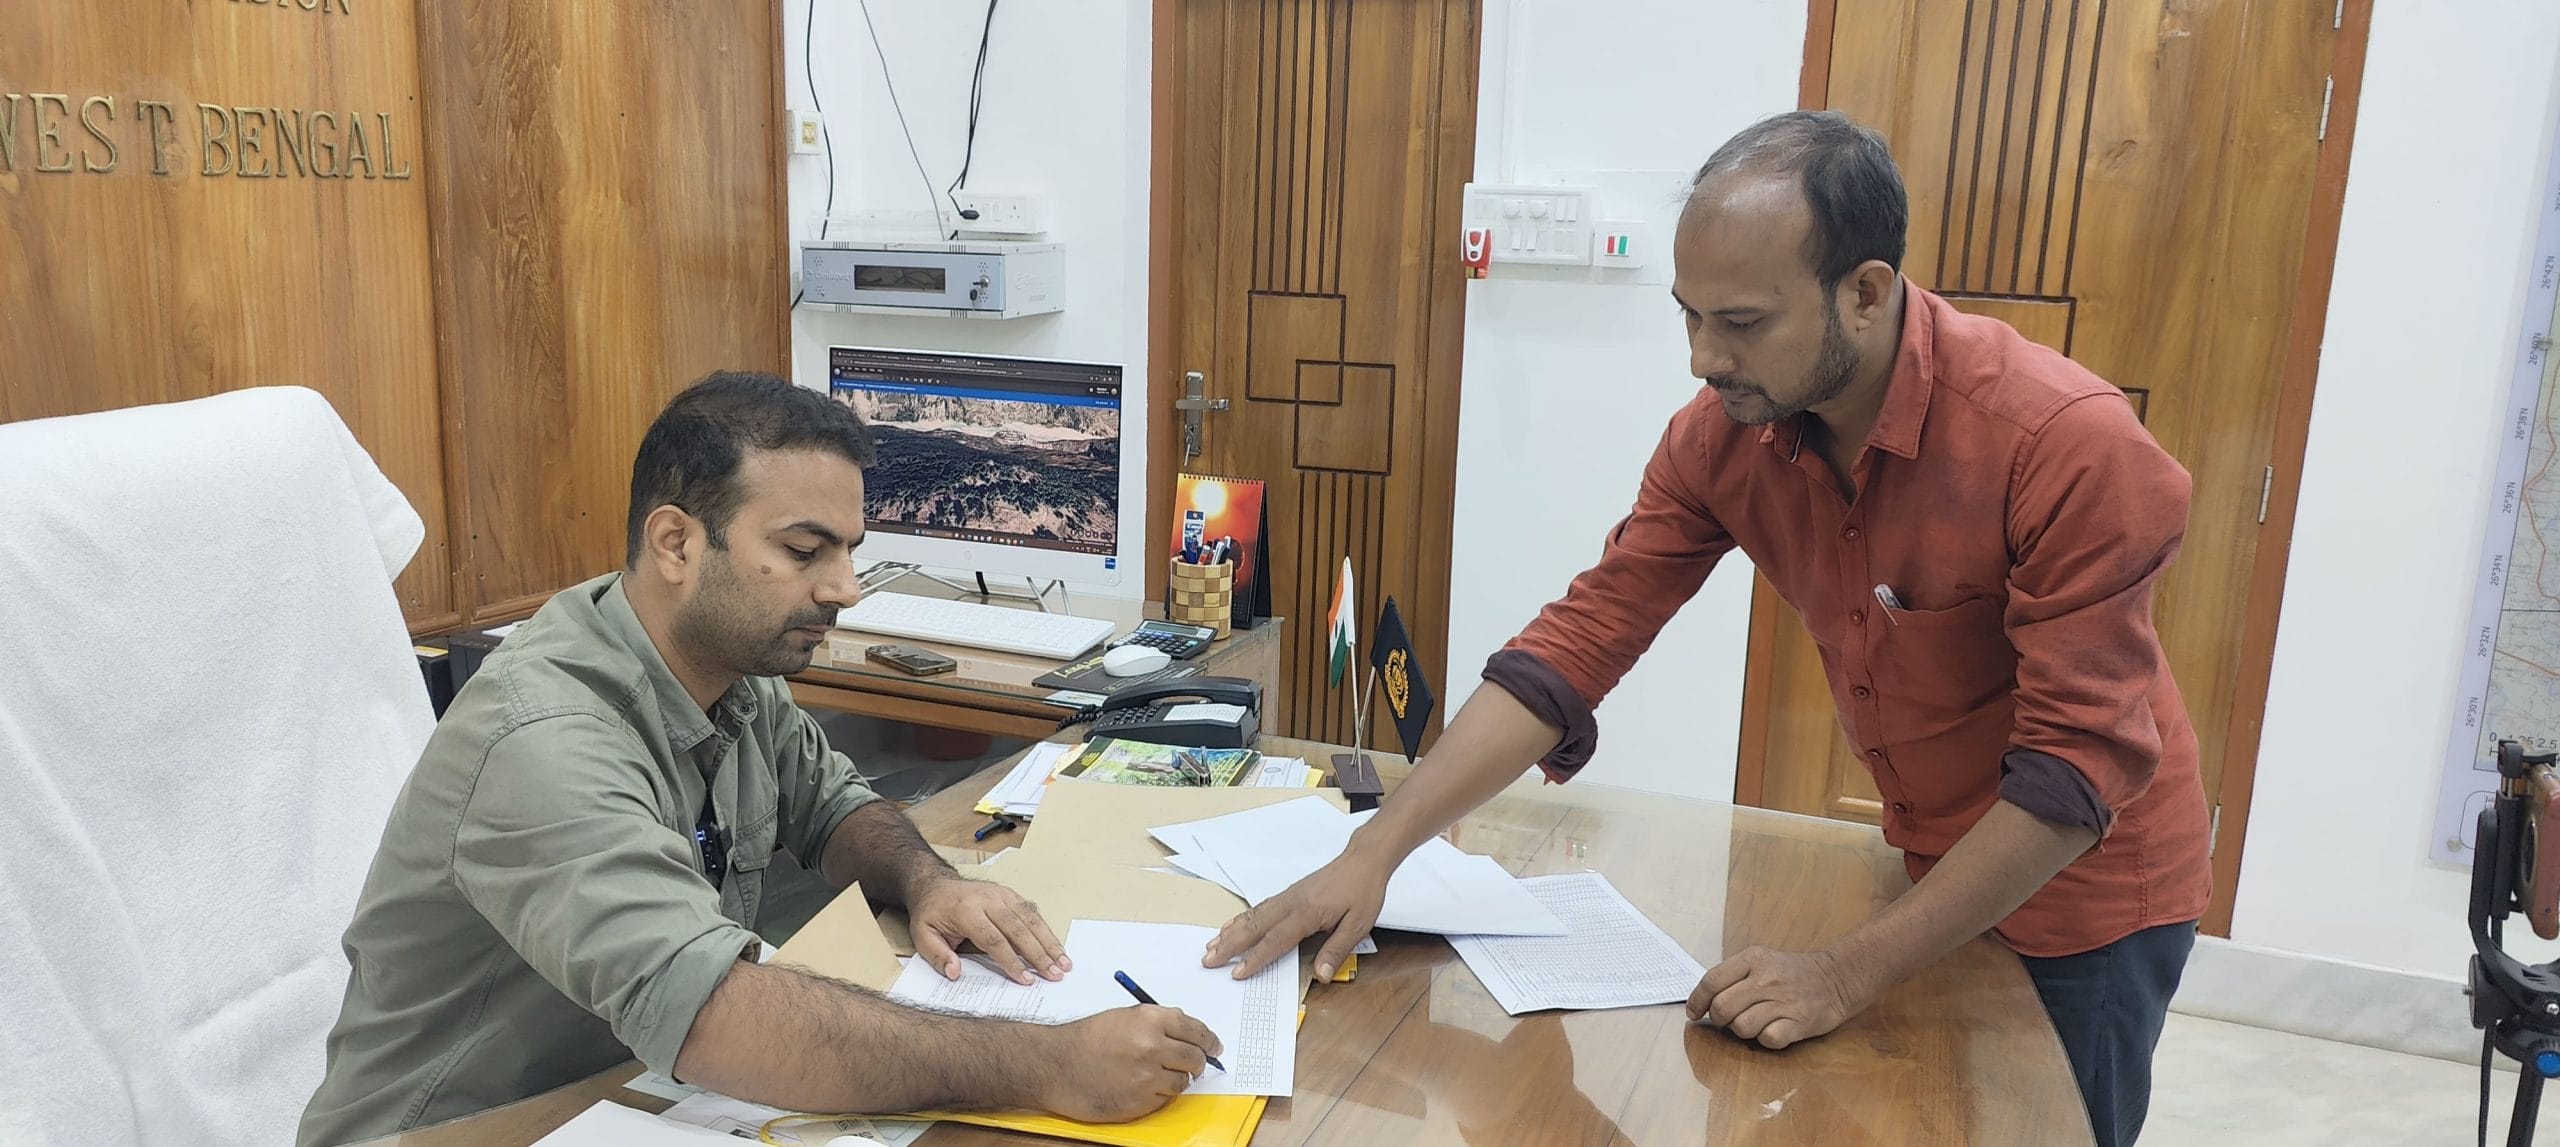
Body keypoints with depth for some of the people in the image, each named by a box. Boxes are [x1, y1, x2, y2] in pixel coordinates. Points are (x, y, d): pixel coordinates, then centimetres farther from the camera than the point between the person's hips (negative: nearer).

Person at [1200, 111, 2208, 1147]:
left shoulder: (2070, 445, -31)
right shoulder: (1720, 434, -16)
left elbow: (2074, 767, -29)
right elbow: (1573, 647, -18)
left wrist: (1848, 978, -30)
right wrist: (1372, 855, -25)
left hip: (2085, 888, -4)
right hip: (1929, 866, 4)